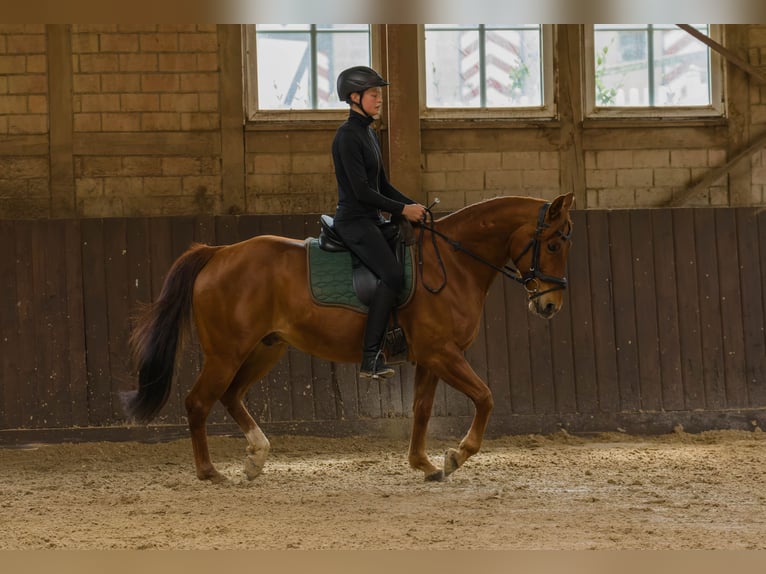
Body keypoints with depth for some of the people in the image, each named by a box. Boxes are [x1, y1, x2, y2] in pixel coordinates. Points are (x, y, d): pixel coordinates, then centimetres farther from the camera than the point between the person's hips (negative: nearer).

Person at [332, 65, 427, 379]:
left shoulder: (369, 133, 16)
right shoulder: (348, 136, -14)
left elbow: (382, 185, 20)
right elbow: (361, 190, -19)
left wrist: (412, 205, 6)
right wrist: (402, 210, -15)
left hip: (372, 221, 10)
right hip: (354, 221, -10)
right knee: (392, 274, -25)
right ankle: (370, 358, -28)